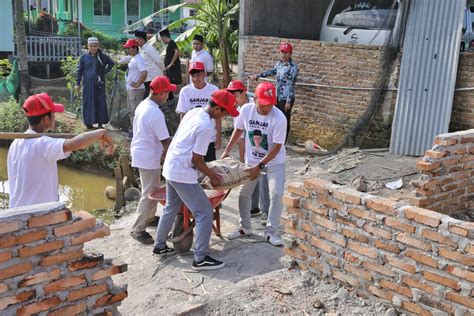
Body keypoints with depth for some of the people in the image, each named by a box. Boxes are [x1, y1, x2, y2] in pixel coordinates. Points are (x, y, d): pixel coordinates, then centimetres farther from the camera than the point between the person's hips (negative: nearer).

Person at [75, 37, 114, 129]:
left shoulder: (102, 56, 2)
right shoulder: (83, 57, 2)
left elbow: (111, 63, 18)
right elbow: (79, 70, 4)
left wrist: (105, 71, 6)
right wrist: (77, 84, 0)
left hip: (99, 84, 0)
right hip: (88, 84, 0)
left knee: (101, 103, 0)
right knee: (88, 103, 3)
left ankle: (100, 123, 7)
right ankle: (88, 122, 11)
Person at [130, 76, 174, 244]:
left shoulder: (142, 105, 6)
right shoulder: (156, 113, -24)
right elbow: (165, 140, -22)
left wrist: (161, 151, 19)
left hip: (139, 153, 10)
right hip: (149, 159, -10)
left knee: (151, 190, 25)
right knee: (149, 194, -1)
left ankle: (149, 217, 40)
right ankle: (138, 230, 7)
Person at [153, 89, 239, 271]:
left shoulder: (194, 112, 5)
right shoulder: (206, 126, -22)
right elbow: (196, 159, -18)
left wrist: (207, 170, 17)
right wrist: (212, 176, -2)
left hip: (170, 168, 10)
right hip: (183, 174, -10)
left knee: (171, 208, 24)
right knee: (204, 213, -3)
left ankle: (159, 246, 38)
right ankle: (200, 259, 1)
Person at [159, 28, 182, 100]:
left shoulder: (171, 43, -12)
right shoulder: (169, 44, 17)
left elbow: (177, 52, -29)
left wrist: (171, 63, -24)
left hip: (173, 70, -10)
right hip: (170, 71, 10)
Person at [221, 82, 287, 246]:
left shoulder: (279, 118, -27)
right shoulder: (246, 110, -15)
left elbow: (276, 147, -22)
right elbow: (238, 130, 4)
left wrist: (259, 166, -24)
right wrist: (227, 150, 5)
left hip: (274, 161, -4)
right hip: (251, 159, 4)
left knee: (276, 194, -13)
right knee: (244, 193, 9)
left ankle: (271, 232, 2)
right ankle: (245, 227, 27)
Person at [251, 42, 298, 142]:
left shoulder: (293, 67, -16)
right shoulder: (279, 63, 7)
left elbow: (291, 85, -18)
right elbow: (272, 72, 26)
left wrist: (288, 101, -20)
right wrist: (257, 76, 30)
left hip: (286, 98, -8)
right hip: (277, 97, 8)